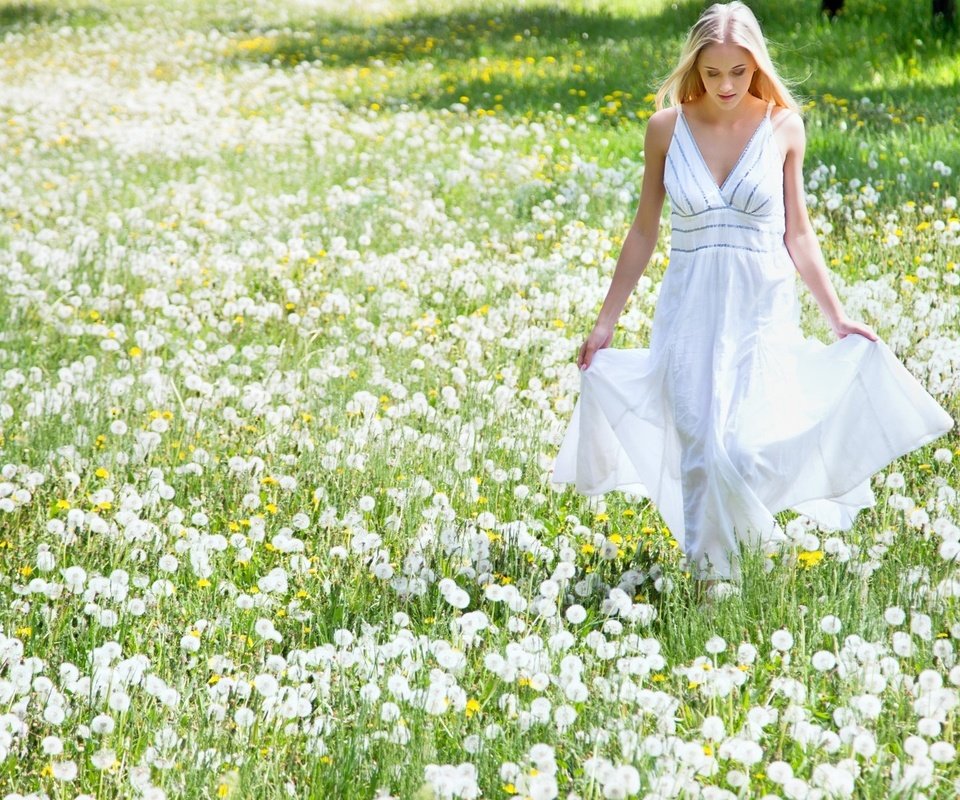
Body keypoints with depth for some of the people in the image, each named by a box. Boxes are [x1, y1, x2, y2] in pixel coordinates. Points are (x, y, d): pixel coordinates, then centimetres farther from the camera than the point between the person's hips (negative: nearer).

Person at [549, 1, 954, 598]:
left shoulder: (783, 126, -1)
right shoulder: (667, 127, -1)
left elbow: (797, 234, 7)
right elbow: (645, 231, 8)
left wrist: (838, 317, 7)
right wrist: (607, 320, 9)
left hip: (763, 307, -1)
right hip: (691, 306, 1)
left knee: (745, 446, -13)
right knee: (700, 447, -3)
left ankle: (757, 524, 19)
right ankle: (709, 571, 13)